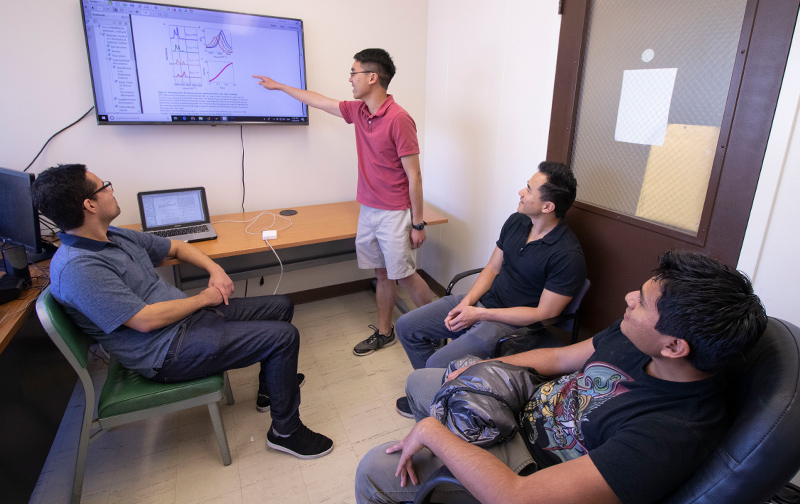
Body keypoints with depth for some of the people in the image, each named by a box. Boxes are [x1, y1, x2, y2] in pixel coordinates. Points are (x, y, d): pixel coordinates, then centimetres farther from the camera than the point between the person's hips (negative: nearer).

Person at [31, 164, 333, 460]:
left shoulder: (115, 236, 7)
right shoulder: (77, 268, -23)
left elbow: (176, 247, 18)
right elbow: (145, 320, -26)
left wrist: (214, 269, 1)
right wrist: (203, 298, -13)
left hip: (185, 314, 10)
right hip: (168, 351, -10)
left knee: (281, 306, 12)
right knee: (283, 337, -18)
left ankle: (272, 388, 31)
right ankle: (286, 431, 2)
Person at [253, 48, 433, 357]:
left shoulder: (398, 119, -17)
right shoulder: (358, 111, 6)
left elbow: (413, 175, -16)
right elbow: (319, 101, 22)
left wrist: (418, 223, -14)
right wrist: (278, 86, 32)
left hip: (394, 214, -7)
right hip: (368, 211, 7)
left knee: (405, 276, 2)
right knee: (381, 275, 15)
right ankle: (384, 332, 29)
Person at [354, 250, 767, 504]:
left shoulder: (671, 434, -38)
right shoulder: (636, 336, -13)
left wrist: (432, 431, -28)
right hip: (526, 404, 8)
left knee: (376, 469, -9)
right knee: (419, 380, 22)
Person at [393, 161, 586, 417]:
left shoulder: (568, 256, -21)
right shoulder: (516, 221, 1)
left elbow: (544, 313, -19)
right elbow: (493, 268, 8)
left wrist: (479, 314, -19)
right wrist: (466, 303, -8)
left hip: (513, 324, -7)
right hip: (480, 300, 8)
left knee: (438, 365, -22)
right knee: (406, 326, 4)